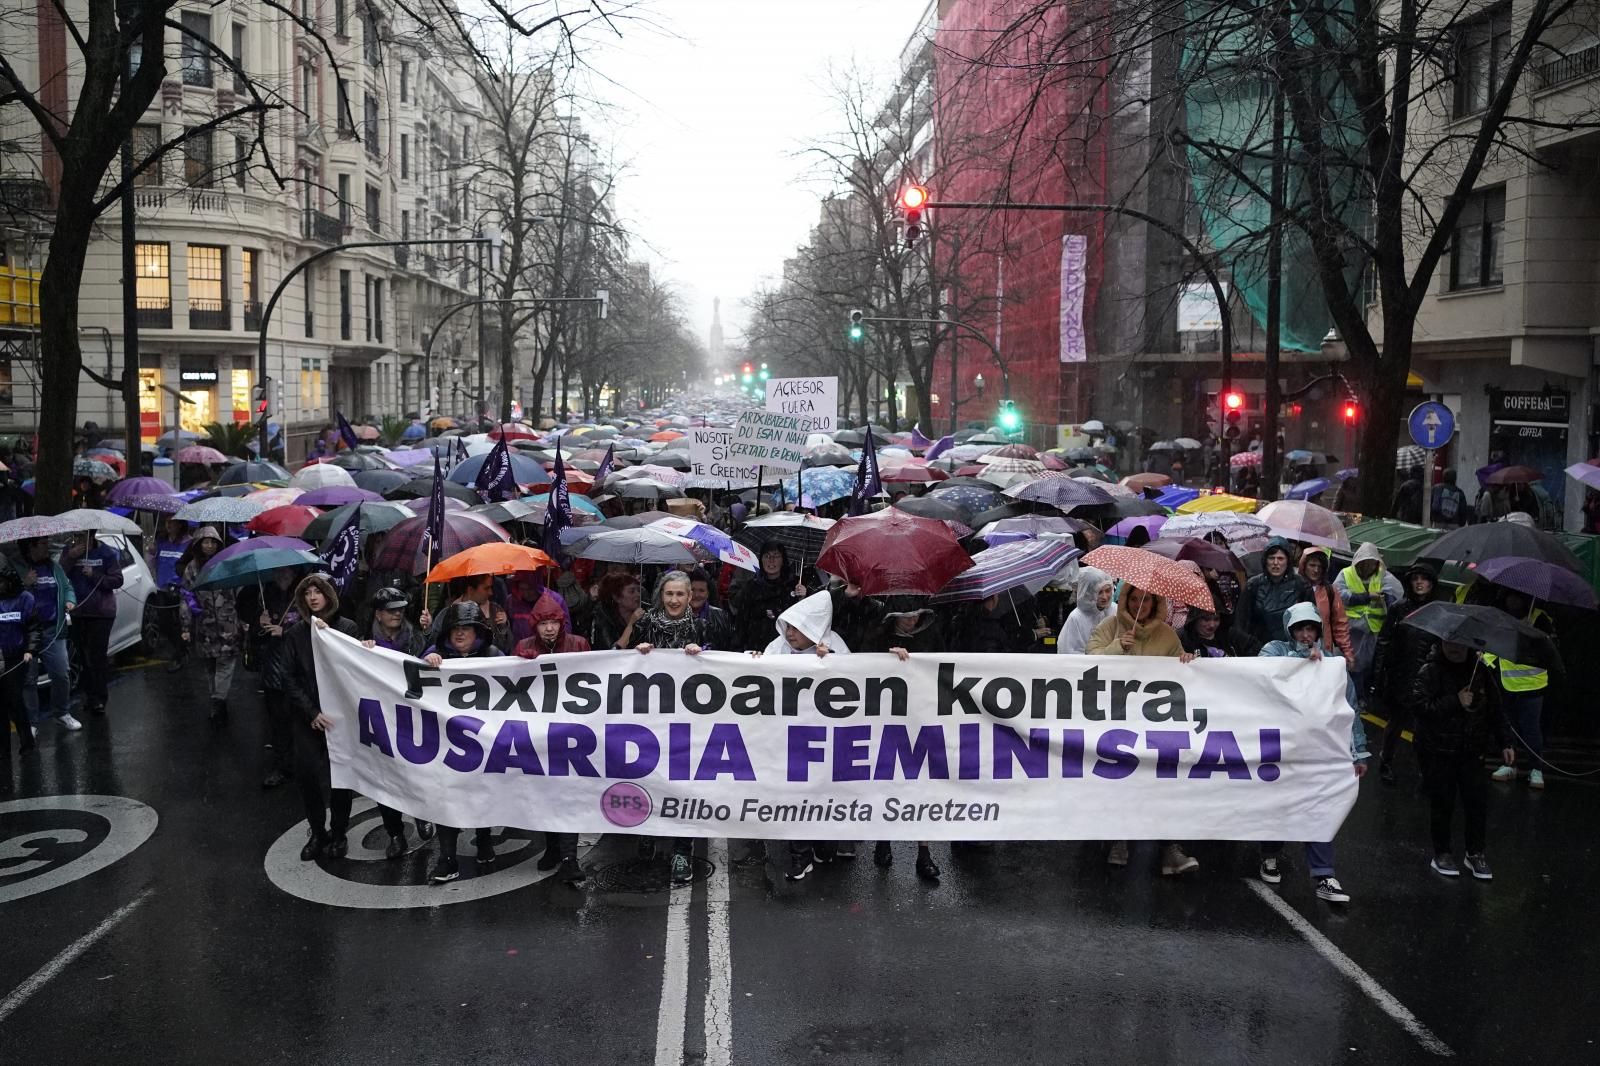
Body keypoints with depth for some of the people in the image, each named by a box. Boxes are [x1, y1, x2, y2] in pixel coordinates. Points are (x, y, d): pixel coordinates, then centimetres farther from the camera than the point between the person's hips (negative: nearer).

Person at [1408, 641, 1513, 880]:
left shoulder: (1480, 672, 6)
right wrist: (1456, 702, -22)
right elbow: (1419, 706, -21)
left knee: (1477, 800, 0)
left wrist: (1504, 742, 9)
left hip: (1471, 751, 4)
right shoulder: (1429, 672, -10)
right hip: (1437, 752, -4)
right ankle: (1442, 853, 17)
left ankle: (1475, 853, 16)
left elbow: (1494, 710, 13)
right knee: (1442, 802, 2)